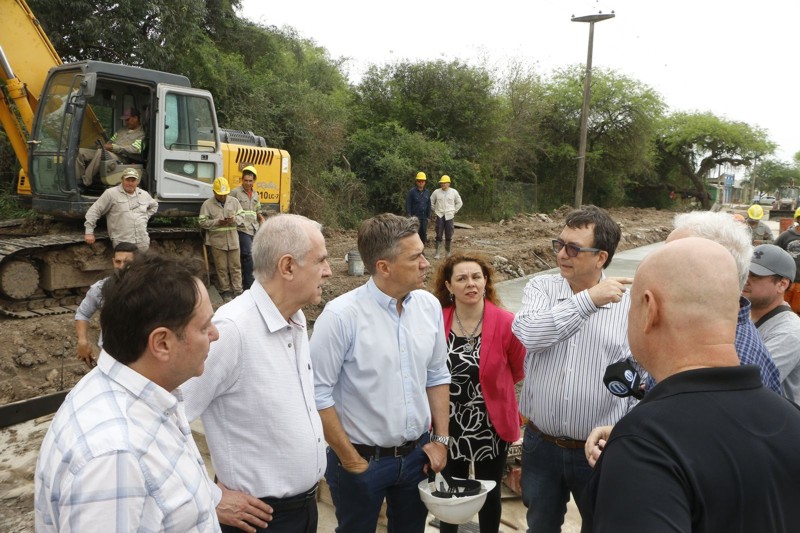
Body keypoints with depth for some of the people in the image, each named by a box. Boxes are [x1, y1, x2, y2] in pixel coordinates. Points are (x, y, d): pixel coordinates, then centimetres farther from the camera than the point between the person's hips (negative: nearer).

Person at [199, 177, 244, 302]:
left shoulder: (234, 201, 5)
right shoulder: (207, 204, -3)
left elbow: (241, 217, 7)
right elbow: (202, 222, -5)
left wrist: (234, 219, -15)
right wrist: (217, 222, -18)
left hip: (233, 240, 2)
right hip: (217, 241, -2)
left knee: (235, 266, 5)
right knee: (221, 268, 4)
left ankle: (237, 291, 12)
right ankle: (225, 291, 15)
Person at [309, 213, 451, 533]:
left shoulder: (429, 305, -5)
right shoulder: (341, 315, -21)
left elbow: (437, 376, 6)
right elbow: (318, 394, -17)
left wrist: (440, 439, 4)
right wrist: (350, 461, -11)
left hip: (417, 453, 4)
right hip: (361, 460, -4)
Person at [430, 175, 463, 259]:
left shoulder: (454, 192, 3)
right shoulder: (436, 192, 2)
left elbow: (459, 203, 13)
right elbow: (431, 202, 14)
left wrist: (454, 211, 7)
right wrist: (435, 210, 8)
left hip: (449, 216, 0)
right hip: (440, 216, 0)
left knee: (448, 236, 3)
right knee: (438, 235, -4)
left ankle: (448, 252, 17)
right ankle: (437, 253, -1)